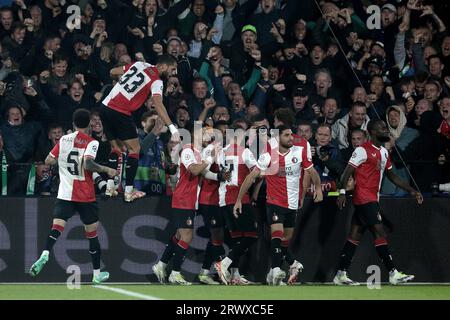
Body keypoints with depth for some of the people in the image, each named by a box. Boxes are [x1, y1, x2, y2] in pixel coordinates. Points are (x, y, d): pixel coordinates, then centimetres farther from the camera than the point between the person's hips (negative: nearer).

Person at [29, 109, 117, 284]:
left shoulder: (64, 140, 6)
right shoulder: (91, 142, -6)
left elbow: (48, 161, 9)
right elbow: (87, 163, -22)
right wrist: (105, 169, -11)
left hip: (65, 194, 2)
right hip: (86, 196, -2)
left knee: (57, 226, -8)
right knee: (92, 232, 11)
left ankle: (45, 254, -38)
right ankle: (97, 274, 19)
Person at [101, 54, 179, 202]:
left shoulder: (140, 64, 13)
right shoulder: (156, 81, -7)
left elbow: (113, 72, 20)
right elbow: (158, 104, -23)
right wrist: (172, 127, -30)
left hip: (106, 106, 7)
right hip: (121, 113, -7)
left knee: (116, 147, 21)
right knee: (135, 149, 4)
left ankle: (110, 187, 16)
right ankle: (128, 192, -1)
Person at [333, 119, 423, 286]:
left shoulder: (384, 152, 16)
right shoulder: (363, 150, -11)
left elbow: (392, 176, 24)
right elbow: (347, 172, -15)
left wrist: (412, 191, 20)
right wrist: (342, 192, -25)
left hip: (372, 199, 9)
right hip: (364, 198, -9)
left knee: (355, 236, 7)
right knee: (380, 234, -10)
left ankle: (340, 275, 7)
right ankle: (393, 273, -9)